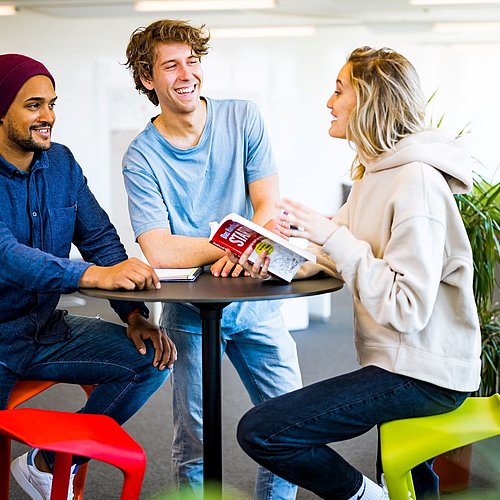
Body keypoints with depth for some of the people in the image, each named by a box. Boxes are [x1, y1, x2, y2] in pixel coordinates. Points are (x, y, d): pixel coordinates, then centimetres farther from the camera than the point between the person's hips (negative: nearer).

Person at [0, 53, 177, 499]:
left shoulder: (61, 163, 4)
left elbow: (100, 239, 4)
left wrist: (133, 313, -11)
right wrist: (96, 275, -43)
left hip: (46, 329, 7)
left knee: (153, 357, -7)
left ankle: (49, 463, 4)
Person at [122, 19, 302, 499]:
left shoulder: (242, 119, -1)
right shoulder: (141, 157, -10)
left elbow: (268, 207, -6)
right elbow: (160, 252, -19)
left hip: (255, 299, 3)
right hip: (189, 309, -2)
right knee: (195, 438, 3)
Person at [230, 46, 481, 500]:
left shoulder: (417, 183, -21)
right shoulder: (377, 171, 11)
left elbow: (406, 308, -26)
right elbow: (343, 251, 13)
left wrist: (332, 237, -24)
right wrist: (279, 262, -5)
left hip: (422, 374, -10)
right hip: (402, 359, 10)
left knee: (259, 431, -14)